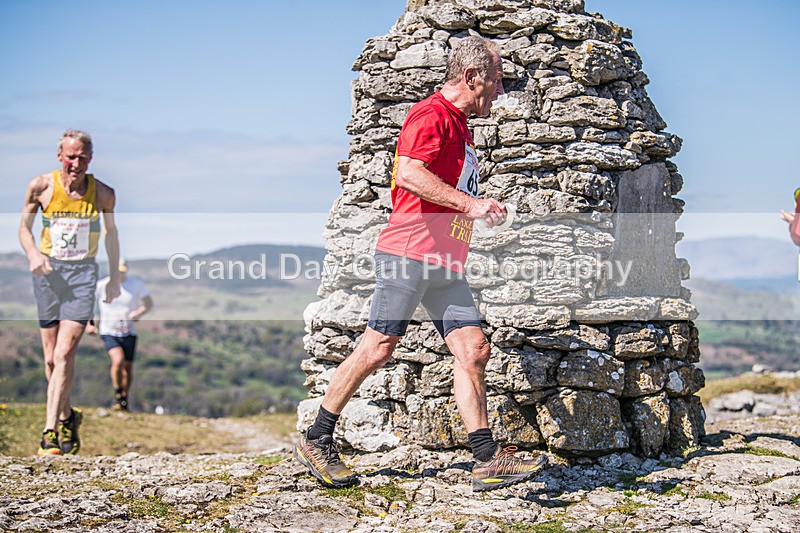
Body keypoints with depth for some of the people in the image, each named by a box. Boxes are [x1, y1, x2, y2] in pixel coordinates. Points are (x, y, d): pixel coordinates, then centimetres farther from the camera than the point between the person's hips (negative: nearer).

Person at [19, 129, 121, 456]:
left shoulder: (102, 193, -4)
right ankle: (67, 417, 28)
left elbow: (110, 232, 12)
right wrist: (32, 254, -13)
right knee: (51, 358, 6)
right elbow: (24, 226, 8)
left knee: (64, 353, -14)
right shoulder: (40, 186, -5)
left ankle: (50, 431, -14)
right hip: (48, 271, 2)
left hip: (83, 273, -2)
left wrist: (115, 278, 15)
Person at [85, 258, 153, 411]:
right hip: (109, 332, -2)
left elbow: (149, 302, 4)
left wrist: (139, 312, -16)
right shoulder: (101, 286, -7)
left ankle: (124, 398, 31)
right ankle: (117, 393, -2)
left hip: (129, 333, 2)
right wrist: (88, 324, -2)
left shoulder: (136, 284, -2)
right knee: (118, 360, -25)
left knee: (127, 368, 6)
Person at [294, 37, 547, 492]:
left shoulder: (460, 125, 22)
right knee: (378, 349, -4)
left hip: (445, 263, 9)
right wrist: (470, 204, -27)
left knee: (474, 349, -1)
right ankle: (317, 440, 9)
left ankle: (488, 460, -3)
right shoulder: (432, 115, -9)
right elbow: (408, 173, -26)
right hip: (410, 253, -9)